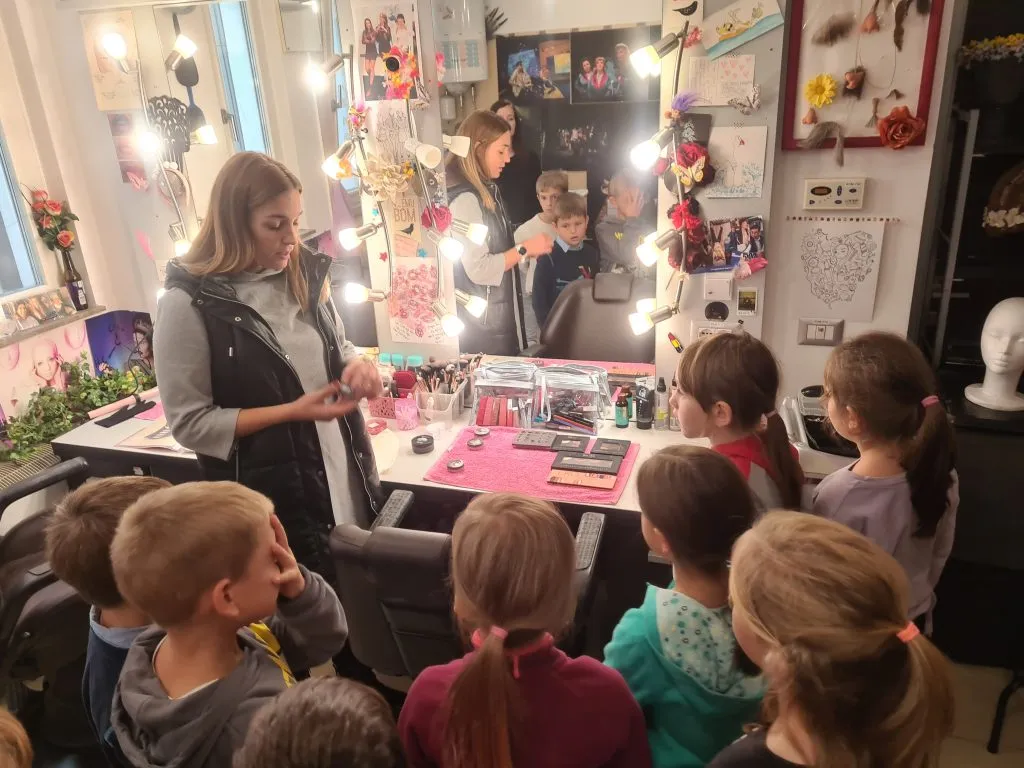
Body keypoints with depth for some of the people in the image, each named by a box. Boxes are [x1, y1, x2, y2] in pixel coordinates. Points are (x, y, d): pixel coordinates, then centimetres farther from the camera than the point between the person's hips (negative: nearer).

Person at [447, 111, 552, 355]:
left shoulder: (487, 190, 10)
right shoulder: (465, 199, -20)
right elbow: (479, 270, -24)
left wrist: (524, 250, 1)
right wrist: (524, 249, -16)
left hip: (500, 314, 9)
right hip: (482, 323, -9)